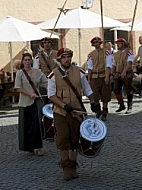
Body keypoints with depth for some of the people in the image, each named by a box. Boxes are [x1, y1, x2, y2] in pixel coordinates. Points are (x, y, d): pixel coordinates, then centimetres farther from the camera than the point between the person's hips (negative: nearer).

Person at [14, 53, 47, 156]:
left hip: (36, 101, 1)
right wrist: (30, 94, -17)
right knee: (26, 125, 4)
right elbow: (18, 88, -8)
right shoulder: (20, 73, -2)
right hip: (25, 102, -1)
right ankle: (29, 148, 18)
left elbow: (47, 83, 5)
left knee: (37, 124, -8)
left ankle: (38, 147, 2)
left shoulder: (38, 72, 4)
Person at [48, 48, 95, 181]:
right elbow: (51, 95, -9)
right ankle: (66, 167, 10)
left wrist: (93, 103, 6)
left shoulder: (79, 72, 0)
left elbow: (87, 90, 12)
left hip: (76, 111, 2)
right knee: (63, 140, -6)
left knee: (74, 140, 10)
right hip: (60, 112, -2)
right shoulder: (54, 75, -7)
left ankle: (73, 167, 23)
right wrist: (65, 105, -19)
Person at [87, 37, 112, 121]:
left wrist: (107, 76, -16)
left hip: (104, 76, -3)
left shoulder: (106, 52, -3)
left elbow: (108, 65, -8)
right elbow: (90, 67, 10)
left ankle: (104, 113, 15)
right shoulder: (91, 54, 8)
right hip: (94, 76, 3)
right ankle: (98, 111, 24)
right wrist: (89, 79, 7)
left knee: (105, 95, 3)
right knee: (94, 95, 2)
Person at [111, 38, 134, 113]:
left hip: (127, 75, -5)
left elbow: (129, 63, -19)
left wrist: (124, 71, -32)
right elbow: (114, 65, 17)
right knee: (116, 90, -4)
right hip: (118, 75, 5)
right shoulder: (116, 54, 14)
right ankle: (121, 105, 10)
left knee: (128, 91, 2)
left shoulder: (129, 52, -5)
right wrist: (112, 74, 6)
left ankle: (129, 107, 13)